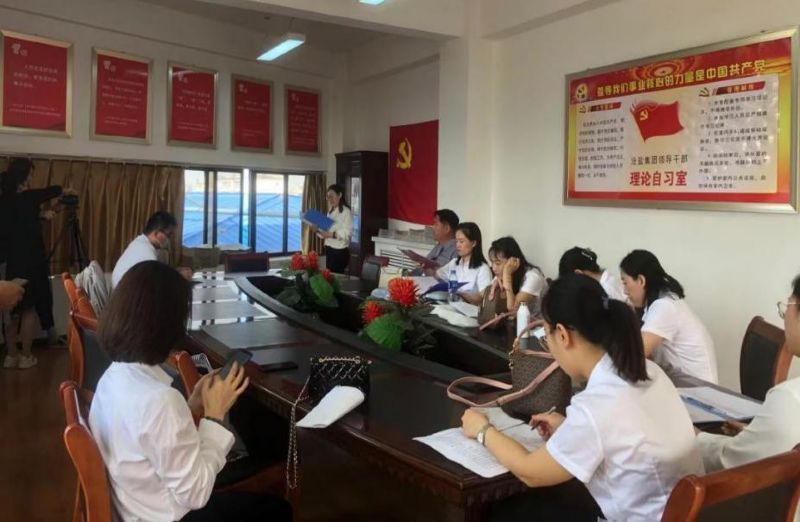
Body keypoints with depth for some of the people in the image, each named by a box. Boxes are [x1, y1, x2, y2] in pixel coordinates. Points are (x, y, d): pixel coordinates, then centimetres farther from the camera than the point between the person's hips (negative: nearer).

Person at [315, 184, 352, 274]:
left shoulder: (346, 211, -11)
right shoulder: (330, 211, 14)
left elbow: (347, 233, -19)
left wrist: (331, 234, -29)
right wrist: (318, 231, -2)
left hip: (340, 251, -8)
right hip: (329, 249, 8)